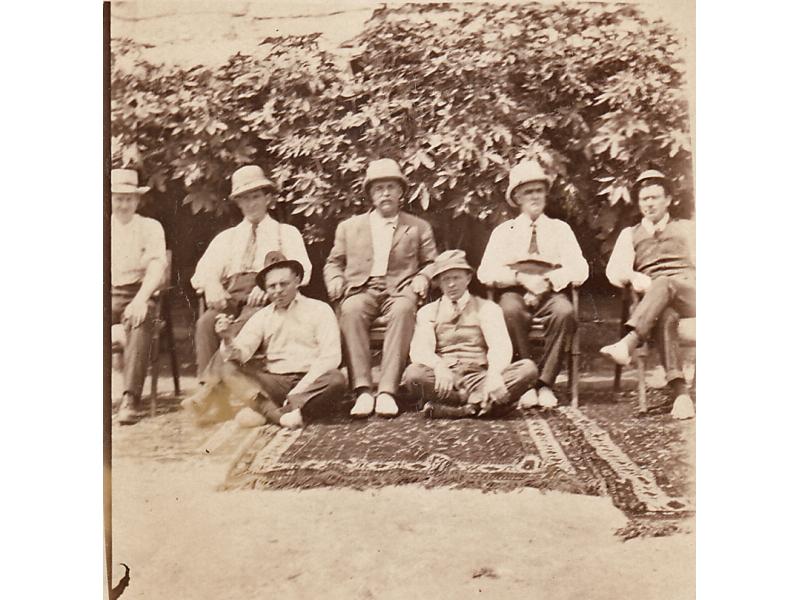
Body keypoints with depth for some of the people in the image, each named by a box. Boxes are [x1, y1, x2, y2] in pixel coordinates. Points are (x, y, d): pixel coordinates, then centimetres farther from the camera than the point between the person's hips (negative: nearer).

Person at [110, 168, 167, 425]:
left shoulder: (150, 227, 9)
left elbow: (157, 267, -4)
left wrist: (140, 299, -22)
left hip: (137, 295, -2)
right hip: (108, 294, 2)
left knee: (140, 323, -35)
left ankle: (130, 398, -41)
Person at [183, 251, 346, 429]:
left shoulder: (319, 310, 3)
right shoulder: (262, 317, 13)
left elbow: (330, 357, -7)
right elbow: (240, 355, 0)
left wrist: (298, 391, -15)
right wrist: (229, 340, -22)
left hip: (310, 384, -3)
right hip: (273, 384, 3)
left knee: (336, 380, -34)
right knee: (221, 361, -13)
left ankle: (257, 408, -30)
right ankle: (274, 413, -31)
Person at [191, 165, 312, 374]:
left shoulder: (287, 233, 19)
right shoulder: (225, 238, 28)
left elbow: (301, 271, 3)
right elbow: (203, 272, 16)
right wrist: (212, 287, -10)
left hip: (267, 297, -2)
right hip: (231, 296, 3)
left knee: (248, 320, -36)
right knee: (207, 322, -30)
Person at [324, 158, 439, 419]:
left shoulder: (419, 227, 20)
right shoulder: (349, 226, 22)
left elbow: (431, 263, 18)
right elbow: (334, 262, 24)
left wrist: (422, 278, -3)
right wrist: (335, 281, 3)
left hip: (399, 291, -1)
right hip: (361, 290, 1)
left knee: (403, 310, -38)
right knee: (351, 310, -36)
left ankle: (387, 390, -39)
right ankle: (363, 389, -35)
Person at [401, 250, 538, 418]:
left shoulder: (487, 308, 13)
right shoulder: (428, 311, 14)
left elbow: (500, 345, -4)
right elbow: (420, 349, -3)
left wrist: (494, 374, -26)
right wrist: (438, 366, -27)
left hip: (479, 378, 1)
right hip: (445, 379, -1)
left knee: (528, 368, -25)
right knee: (412, 375, -31)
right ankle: (479, 403, -25)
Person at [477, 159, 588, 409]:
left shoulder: (560, 229, 21)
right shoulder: (503, 231, 20)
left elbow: (579, 270, 7)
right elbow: (486, 272, 5)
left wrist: (547, 281, -10)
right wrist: (521, 278, -11)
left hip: (551, 293, 1)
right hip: (514, 291, 0)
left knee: (565, 312, -35)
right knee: (510, 311, -37)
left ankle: (545, 383, -23)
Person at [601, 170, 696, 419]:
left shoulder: (686, 228, 25)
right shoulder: (630, 234, 26)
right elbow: (614, 270, 11)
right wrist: (634, 277, -12)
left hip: (688, 294, 0)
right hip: (653, 299, 0)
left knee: (664, 284, -37)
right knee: (664, 316, -38)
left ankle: (628, 342, -55)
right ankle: (680, 392, -49)